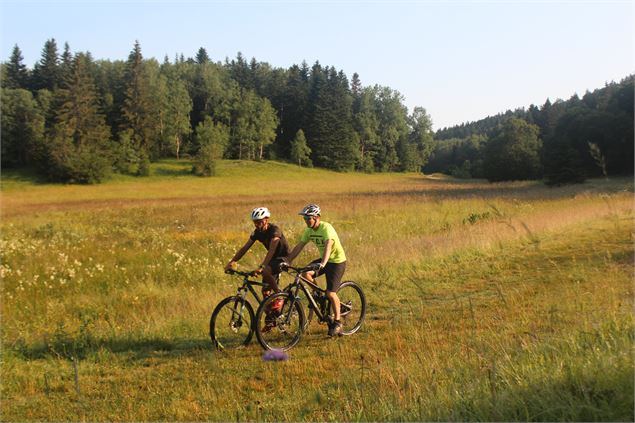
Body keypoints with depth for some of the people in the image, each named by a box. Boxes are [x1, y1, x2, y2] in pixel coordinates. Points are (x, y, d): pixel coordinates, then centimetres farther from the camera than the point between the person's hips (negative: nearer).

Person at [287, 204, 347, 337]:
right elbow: (299, 247, -2)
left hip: (337, 261, -7)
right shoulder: (309, 230, -3)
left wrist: (322, 264, -56)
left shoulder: (326, 228, -26)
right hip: (323, 260, 7)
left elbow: (328, 246, -41)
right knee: (305, 273, -17)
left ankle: (337, 322, 7)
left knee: (330, 293, -12)